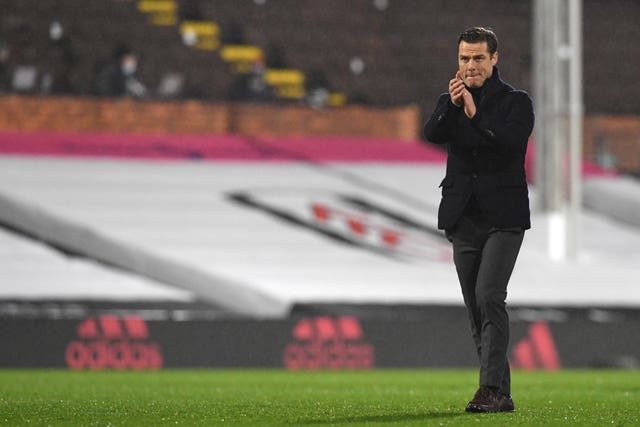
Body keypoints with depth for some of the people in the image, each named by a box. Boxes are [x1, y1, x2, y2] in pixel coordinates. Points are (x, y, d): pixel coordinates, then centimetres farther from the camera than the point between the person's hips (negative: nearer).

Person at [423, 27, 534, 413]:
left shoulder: (516, 102, 1)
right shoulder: (450, 102, 12)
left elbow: (512, 143, -16)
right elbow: (433, 134, -7)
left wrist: (476, 116, -24)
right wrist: (451, 105, -22)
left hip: (503, 217, -5)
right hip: (464, 218, 5)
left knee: (489, 297, -18)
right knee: (477, 308, 5)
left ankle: (492, 389, -21)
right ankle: (500, 392, 11)